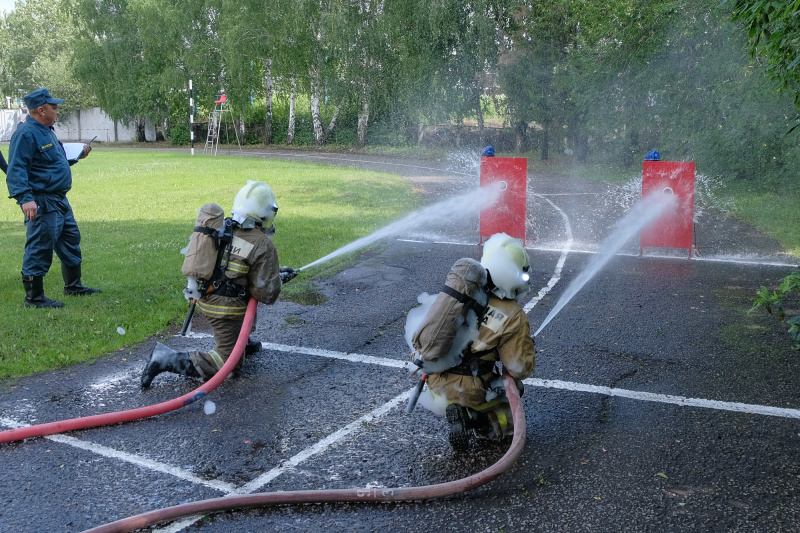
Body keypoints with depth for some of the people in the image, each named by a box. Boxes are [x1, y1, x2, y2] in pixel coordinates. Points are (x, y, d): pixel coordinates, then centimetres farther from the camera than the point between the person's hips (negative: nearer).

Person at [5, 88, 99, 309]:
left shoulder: (47, 130, 15)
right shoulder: (26, 134, -16)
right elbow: (16, 170, -22)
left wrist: (77, 156, 18)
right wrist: (25, 198, -32)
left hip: (59, 201, 11)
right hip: (41, 203, -11)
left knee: (71, 240, 19)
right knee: (40, 249, -4)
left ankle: (73, 285, 33)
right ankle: (34, 297, 6)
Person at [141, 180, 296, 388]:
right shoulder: (263, 246, -16)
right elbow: (267, 294, -15)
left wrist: (275, 271, 23)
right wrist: (278, 280, 6)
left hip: (204, 298, 8)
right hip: (225, 310, -8)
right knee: (229, 363, 2)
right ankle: (168, 359, -9)